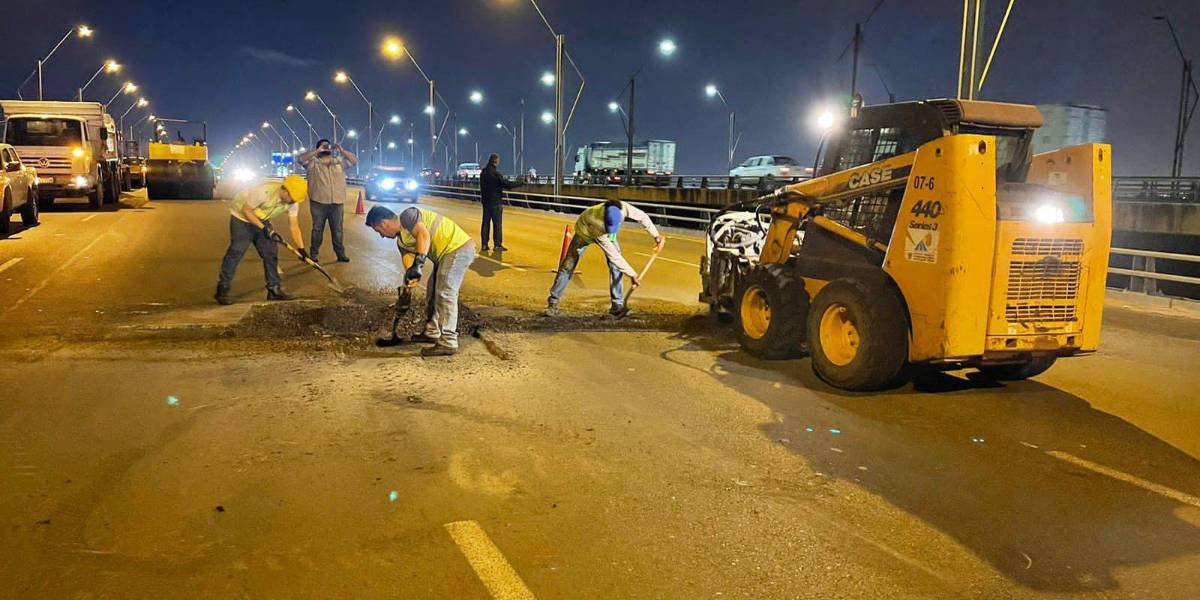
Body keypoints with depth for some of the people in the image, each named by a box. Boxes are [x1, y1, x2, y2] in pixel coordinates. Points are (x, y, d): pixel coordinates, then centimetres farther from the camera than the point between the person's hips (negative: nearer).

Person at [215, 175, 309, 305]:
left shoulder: (293, 202, -16)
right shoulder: (264, 191, -36)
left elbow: (294, 226, -10)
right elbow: (246, 210, -25)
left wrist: (301, 249, -18)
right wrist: (264, 228, -29)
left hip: (261, 220, 7)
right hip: (242, 217, -7)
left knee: (271, 253, 2)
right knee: (236, 252, -12)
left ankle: (274, 289, 11)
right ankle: (222, 290, -6)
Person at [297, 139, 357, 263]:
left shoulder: (339, 161, 13)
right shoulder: (313, 162, 3)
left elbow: (355, 160, 7)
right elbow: (300, 159, -12)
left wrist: (341, 150, -5)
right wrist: (317, 151, -14)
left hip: (337, 202, 3)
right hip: (319, 202, -2)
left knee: (337, 229, 7)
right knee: (317, 229, 4)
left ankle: (340, 254, 14)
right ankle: (314, 254, 11)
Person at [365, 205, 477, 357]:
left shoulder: (407, 216, -12)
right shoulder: (401, 241, 16)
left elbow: (423, 234, -28)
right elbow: (408, 258, 5)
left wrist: (419, 263, -33)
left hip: (458, 248, -11)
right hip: (445, 254, 11)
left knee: (445, 294, -13)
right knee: (433, 291, 19)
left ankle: (448, 343, -13)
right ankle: (432, 332, 34)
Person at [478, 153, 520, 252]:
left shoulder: (483, 172, 6)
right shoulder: (495, 173, -18)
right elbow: (507, 184, -18)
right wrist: (520, 183, -9)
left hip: (486, 201, 7)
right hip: (496, 202, -7)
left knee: (486, 222, 10)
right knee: (497, 224, -1)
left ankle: (484, 244, 12)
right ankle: (497, 245, 1)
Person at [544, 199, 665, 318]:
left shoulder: (623, 208, -38)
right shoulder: (596, 223, -46)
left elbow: (642, 216, -15)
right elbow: (613, 255, -41)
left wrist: (656, 235, -15)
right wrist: (632, 275, -38)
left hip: (605, 233, 4)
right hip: (585, 232, -4)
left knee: (615, 266, -12)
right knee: (568, 266, -5)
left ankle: (617, 304, -6)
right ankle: (553, 303, 5)